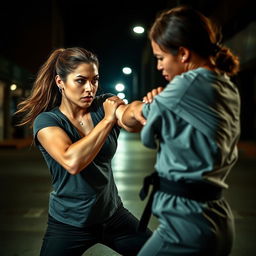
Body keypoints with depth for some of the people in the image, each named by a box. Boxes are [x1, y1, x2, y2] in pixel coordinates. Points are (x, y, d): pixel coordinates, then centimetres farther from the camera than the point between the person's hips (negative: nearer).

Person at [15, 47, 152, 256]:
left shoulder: (104, 105, -5)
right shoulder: (46, 120, -14)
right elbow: (72, 162, -33)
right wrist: (107, 120, -28)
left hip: (113, 215, 3)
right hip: (69, 223, -3)